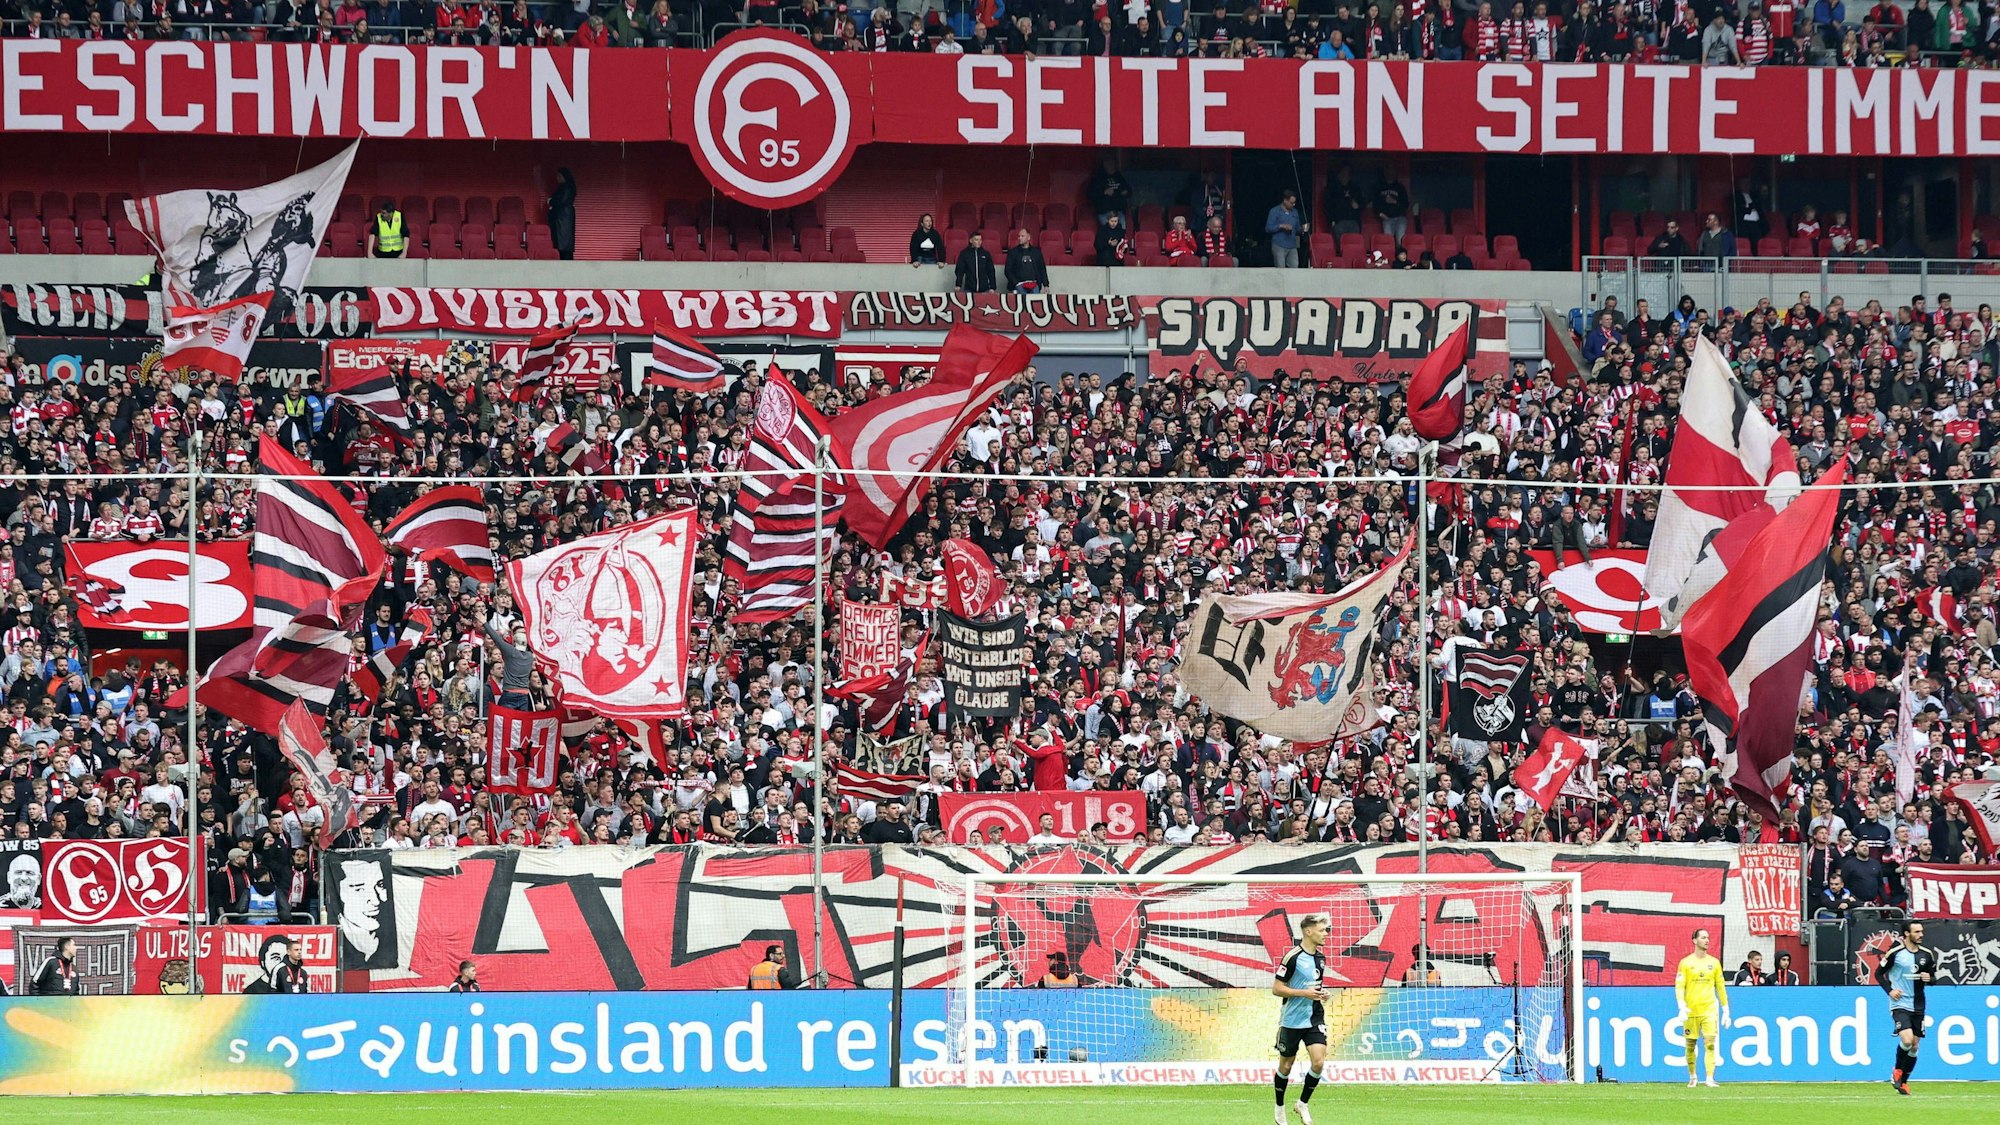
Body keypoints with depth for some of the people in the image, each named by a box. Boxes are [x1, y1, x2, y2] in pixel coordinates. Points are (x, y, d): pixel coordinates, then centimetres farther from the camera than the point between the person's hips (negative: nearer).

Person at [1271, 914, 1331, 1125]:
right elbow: (1277, 989, -14)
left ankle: (1303, 1104, 8)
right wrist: (1305, 993, -21)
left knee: (1318, 1062, -10)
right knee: (1286, 1066, 8)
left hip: (1314, 1019, 5)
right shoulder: (1292, 957, -15)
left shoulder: (1320, 957, 8)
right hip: (1292, 1020, -5)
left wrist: (1322, 993, 3)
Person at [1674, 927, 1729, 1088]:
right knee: (1690, 1045, 6)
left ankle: (1710, 1078, -14)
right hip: (1691, 1011, -1)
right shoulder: (1686, 963, 2)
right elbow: (1679, 986, -3)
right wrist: (1682, 1007, -16)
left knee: (1710, 1043, -12)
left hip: (1709, 1009, 1)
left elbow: (1720, 987, 13)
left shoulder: (1714, 963, 9)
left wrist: (1726, 1010, 11)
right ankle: (1692, 1077, 23)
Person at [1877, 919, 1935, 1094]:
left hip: (1918, 1006, 5)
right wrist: (1889, 990, -12)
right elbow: (1879, 973, 1)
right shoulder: (1895, 952, -8)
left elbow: (1932, 977, 17)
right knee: (1907, 1040, -22)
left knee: (1914, 1047, 6)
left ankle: (1903, 1081, 20)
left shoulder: (1927, 954, 6)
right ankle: (1897, 1071, 3)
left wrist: (1929, 978, -7)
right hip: (1899, 1004, -5)